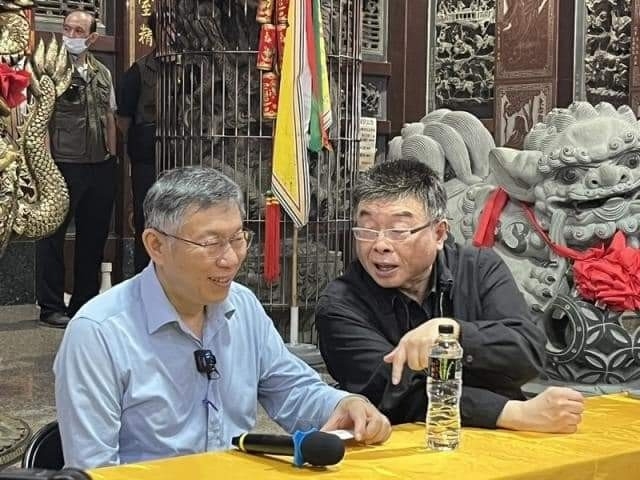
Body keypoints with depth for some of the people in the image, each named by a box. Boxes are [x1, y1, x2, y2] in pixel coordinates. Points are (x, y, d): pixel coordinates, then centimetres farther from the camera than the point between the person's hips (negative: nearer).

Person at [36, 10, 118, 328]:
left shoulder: (102, 74, 12)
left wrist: (113, 157, 13)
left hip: (101, 168, 6)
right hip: (63, 165, -6)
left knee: (94, 236, 12)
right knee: (52, 236, 1)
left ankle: (85, 303, 24)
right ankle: (51, 307, 9)